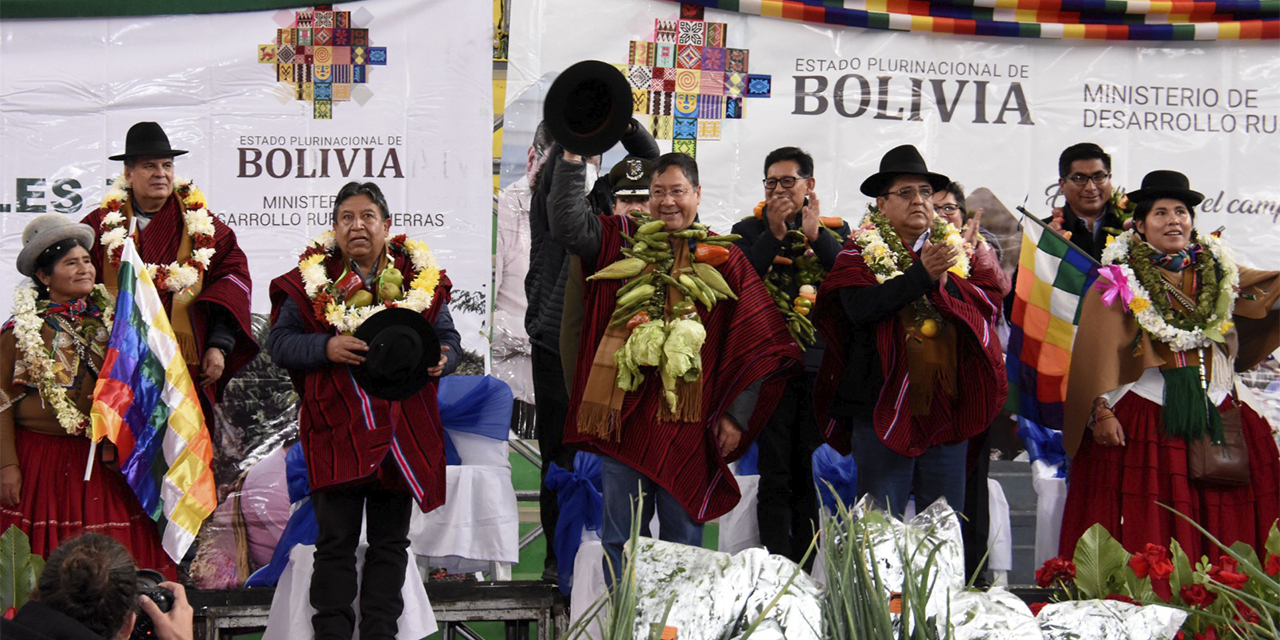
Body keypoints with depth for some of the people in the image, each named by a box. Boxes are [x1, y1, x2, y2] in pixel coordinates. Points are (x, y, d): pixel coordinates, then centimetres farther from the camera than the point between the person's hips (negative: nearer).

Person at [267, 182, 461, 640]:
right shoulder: (311, 280, 2)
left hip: (402, 430, 2)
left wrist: (441, 360, -11)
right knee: (336, 541, -1)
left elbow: (449, 339, 12)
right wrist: (327, 348, -16)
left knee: (390, 541, 8)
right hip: (336, 430, -2)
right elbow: (279, 342, 1)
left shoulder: (421, 277, 7)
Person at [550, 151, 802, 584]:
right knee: (620, 536, 5)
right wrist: (572, 159, -13)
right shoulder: (623, 241, 11)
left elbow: (759, 345, 6)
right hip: (625, 411, 1)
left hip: (686, 419, -1)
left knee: (682, 537, 5)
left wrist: (737, 415, 1)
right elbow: (568, 227, -4)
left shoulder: (723, 259, 6)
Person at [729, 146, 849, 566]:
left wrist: (817, 235, -12)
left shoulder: (835, 230, 12)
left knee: (812, 475, 5)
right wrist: (775, 234, -12)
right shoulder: (750, 230, 9)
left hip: (822, 365, 1)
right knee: (776, 476, -3)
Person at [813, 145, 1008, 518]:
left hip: (947, 405, 4)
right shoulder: (861, 252, 1)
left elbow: (990, 301, 0)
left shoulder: (958, 248, 13)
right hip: (884, 404, -4)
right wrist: (922, 275, -22)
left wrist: (945, 281, -16)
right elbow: (859, 306, -17)